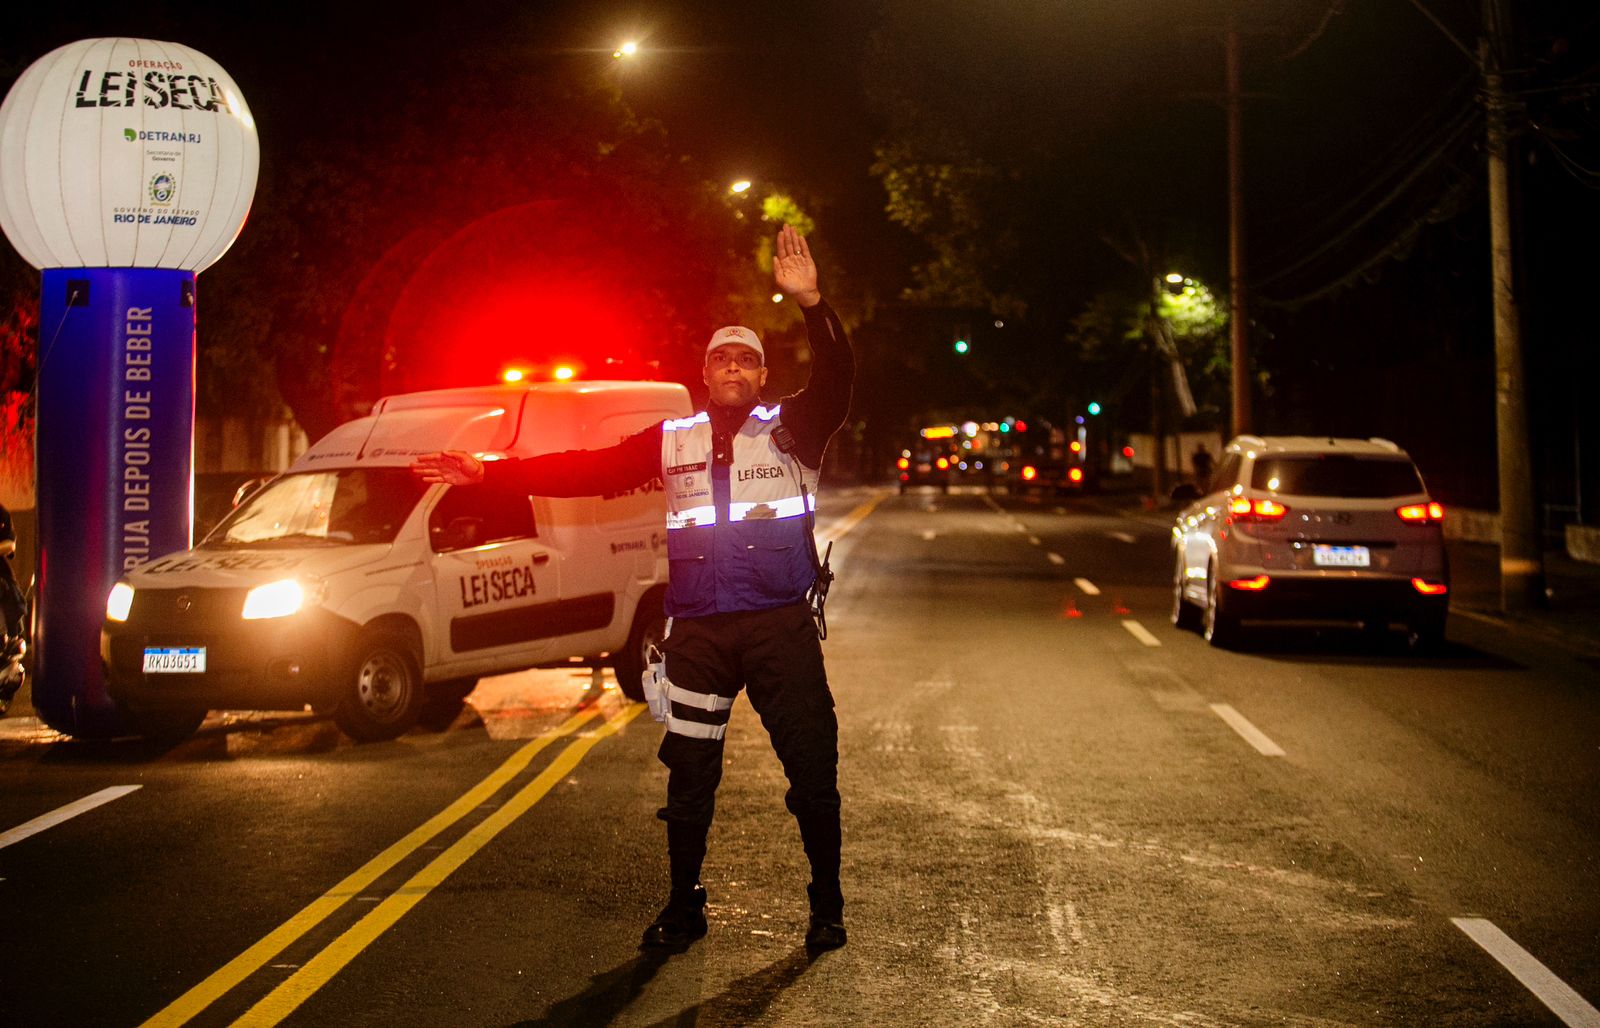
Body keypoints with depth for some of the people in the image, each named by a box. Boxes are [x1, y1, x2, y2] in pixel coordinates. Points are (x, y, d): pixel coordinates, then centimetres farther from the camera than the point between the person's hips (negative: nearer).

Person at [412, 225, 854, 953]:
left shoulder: (791, 429, 1)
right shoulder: (672, 440, 9)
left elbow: (835, 381, -17)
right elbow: (588, 471, 7)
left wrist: (812, 305, -34)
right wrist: (488, 473, 2)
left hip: (779, 623, -2)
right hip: (697, 630, 3)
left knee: (812, 768, 1)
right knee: (689, 772, 10)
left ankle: (827, 907, 17)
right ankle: (684, 906, 24)